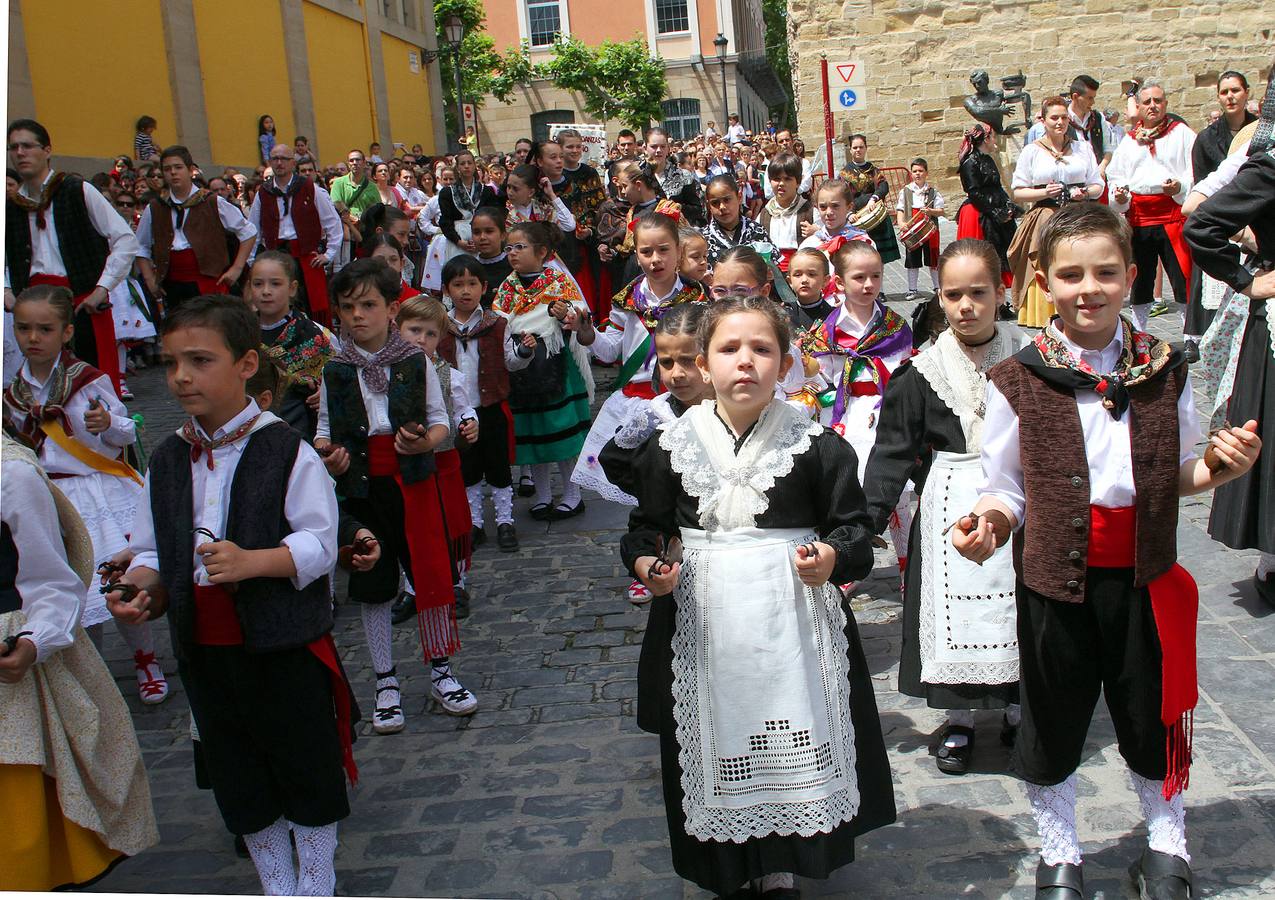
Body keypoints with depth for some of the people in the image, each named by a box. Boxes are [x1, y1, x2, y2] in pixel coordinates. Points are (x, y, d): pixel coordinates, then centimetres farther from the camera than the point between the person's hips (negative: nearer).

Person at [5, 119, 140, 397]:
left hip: (83, 299, -4)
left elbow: (126, 239, -4)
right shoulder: (11, 204, 12)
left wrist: (102, 288, -8)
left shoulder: (78, 190, -1)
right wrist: (6, 292, 6)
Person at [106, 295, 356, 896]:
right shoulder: (166, 461, 6)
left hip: (285, 647, -5)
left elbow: (319, 544, -14)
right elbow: (150, 549, 12)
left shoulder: (287, 452, -10)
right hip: (202, 650, 5)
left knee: (307, 774, 9)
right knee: (239, 784, 17)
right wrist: (141, 584, -9)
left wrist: (253, 561, -29)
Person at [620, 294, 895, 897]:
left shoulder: (816, 444, -3)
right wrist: (646, 564, -9)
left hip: (793, 619, -1)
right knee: (718, 744, 9)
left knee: (792, 745, 3)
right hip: (704, 621, 2)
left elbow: (853, 528, 1)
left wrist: (832, 558, -19)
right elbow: (646, 526, 11)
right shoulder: (671, 445, 2)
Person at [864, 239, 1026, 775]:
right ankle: (959, 719, 22)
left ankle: (1018, 709, 29)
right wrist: (868, 520, -11)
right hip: (951, 505, 0)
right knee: (953, 608, 4)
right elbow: (893, 452, -4)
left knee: (1019, 604, 8)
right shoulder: (920, 373, -4)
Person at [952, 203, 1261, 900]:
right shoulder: (1018, 380, -6)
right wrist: (988, 519, -23)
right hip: (1055, 574, -2)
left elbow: (1178, 476, 11)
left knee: (1153, 713, 16)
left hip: (1144, 574, 2)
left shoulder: (1164, 370, 2)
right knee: (1052, 719, 12)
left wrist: (1221, 468, -9)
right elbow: (1006, 487, -2)